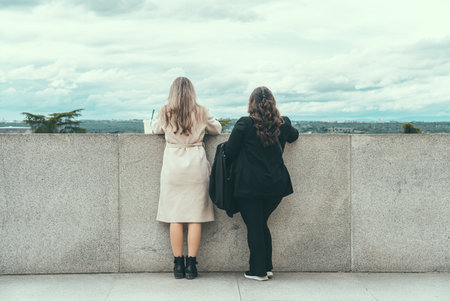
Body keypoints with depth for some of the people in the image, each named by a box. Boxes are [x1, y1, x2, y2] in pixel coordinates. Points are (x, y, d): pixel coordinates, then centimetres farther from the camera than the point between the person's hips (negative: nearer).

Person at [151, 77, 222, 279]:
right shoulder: (201, 112, -1)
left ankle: (178, 264, 8)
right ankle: (191, 264, 5)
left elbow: (155, 129, 17)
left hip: (172, 168, 0)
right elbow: (217, 129, 16)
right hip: (196, 167, 0)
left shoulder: (165, 112, -2)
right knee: (195, 217, 4)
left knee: (175, 217, 5)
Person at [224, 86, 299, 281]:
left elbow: (229, 151, -6)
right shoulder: (283, 124, 2)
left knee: (254, 227, 6)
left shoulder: (245, 124, -11)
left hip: (249, 185, -4)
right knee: (262, 224, 19)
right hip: (275, 185, 4)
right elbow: (294, 136, 24)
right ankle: (267, 268, 24)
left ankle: (258, 270, 11)